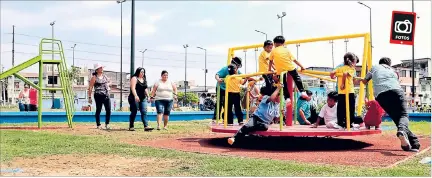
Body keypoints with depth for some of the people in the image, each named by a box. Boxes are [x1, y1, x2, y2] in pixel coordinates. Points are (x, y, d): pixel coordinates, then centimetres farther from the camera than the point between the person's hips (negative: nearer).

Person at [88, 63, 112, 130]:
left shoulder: (104, 76, 13)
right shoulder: (94, 77, -4)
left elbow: (109, 81, 33)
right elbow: (90, 88, -6)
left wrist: (108, 84, 11)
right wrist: (89, 97, -10)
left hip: (106, 95, 5)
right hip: (99, 96, -5)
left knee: (109, 110, 0)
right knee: (98, 110, 2)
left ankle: (107, 124, 11)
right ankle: (98, 125, 12)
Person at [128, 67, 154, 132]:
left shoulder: (144, 79, 16)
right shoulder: (134, 78, -6)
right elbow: (133, 88, -17)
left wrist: (148, 96, 15)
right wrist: (135, 96, -29)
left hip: (143, 98, 7)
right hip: (135, 99, -6)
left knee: (144, 112, -4)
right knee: (134, 112, 0)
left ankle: (146, 126, -10)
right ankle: (131, 126, 10)